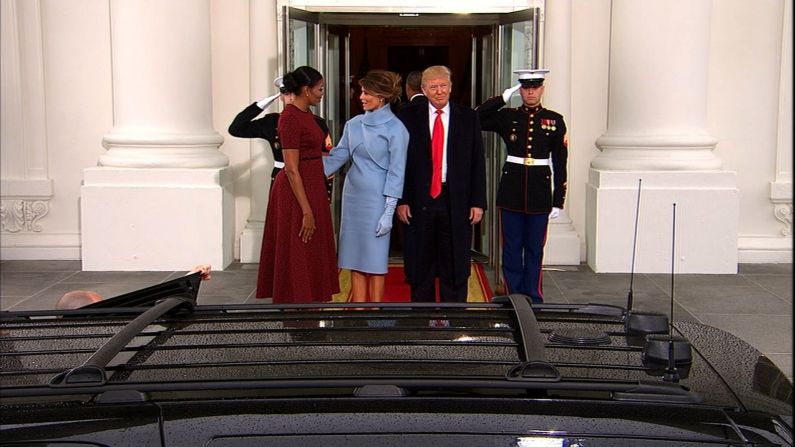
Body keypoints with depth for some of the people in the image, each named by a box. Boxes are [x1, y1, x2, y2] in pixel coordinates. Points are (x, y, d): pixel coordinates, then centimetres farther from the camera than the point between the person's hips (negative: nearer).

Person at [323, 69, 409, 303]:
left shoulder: (395, 128, -8)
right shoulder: (354, 124, 9)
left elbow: (396, 172, -10)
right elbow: (337, 156, 11)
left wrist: (389, 212, -14)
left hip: (376, 199, -6)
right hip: (353, 196, 6)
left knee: (375, 260, 0)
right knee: (355, 259, 8)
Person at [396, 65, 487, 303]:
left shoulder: (468, 118, 4)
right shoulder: (409, 117, 2)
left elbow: (478, 163, 4)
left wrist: (478, 202, -2)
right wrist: (401, 200, -6)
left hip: (456, 201, 0)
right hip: (419, 200, 0)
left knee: (455, 266, 7)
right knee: (420, 268, 8)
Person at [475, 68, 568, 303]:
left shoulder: (555, 120, 3)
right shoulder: (507, 117, 4)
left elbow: (560, 163, 3)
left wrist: (558, 201, -1)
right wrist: (504, 96, -9)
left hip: (539, 193, 0)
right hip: (511, 191, 0)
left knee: (535, 249, 7)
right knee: (512, 248, 6)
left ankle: (533, 299, 18)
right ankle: (513, 298, 15)